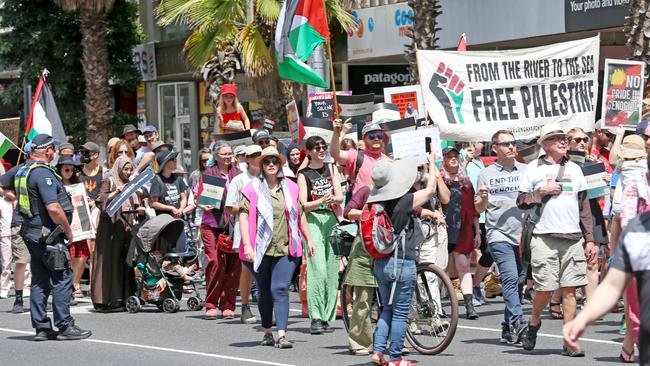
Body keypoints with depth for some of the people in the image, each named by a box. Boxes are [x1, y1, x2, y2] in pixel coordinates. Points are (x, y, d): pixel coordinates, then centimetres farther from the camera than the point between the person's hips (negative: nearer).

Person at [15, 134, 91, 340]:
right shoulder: (43, 173, -19)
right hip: (46, 233, -9)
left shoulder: (21, 171, 10)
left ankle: (41, 327, 13)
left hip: (31, 232, 9)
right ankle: (64, 326, -4)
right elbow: (53, 208, -25)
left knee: (40, 280, 11)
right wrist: (68, 229, -12)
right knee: (62, 278, -4)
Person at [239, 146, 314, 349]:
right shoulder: (252, 188, -1)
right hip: (261, 249, -1)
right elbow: (243, 216, -6)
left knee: (280, 289, -11)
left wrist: (308, 239, 22)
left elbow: (300, 214, 19)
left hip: (285, 249, 1)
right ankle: (267, 332, 26)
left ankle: (282, 335, -17)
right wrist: (247, 244, -15)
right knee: (265, 292, 11)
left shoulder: (290, 188, 10)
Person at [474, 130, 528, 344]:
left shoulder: (525, 170, 12)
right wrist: (483, 198, -15)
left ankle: (508, 328, 16)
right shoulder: (486, 174, 6)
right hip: (500, 235, -4)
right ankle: (517, 322, -28)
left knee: (519, 281, 7)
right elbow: (479, 209, 7)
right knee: (511, 278, -19)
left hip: (524, 234, 4)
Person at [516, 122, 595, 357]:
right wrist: (542, 192, -11)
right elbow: (521, 202, 4)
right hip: (545, 238, -3)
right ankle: (533, 323, 24)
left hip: (573, 238, 3)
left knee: (569, 289, -2)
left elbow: (584, 207, 16)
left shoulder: (574, 169, 16)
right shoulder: (534, 168, 5)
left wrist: (590, 240, 11)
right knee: (545, 289, -5)